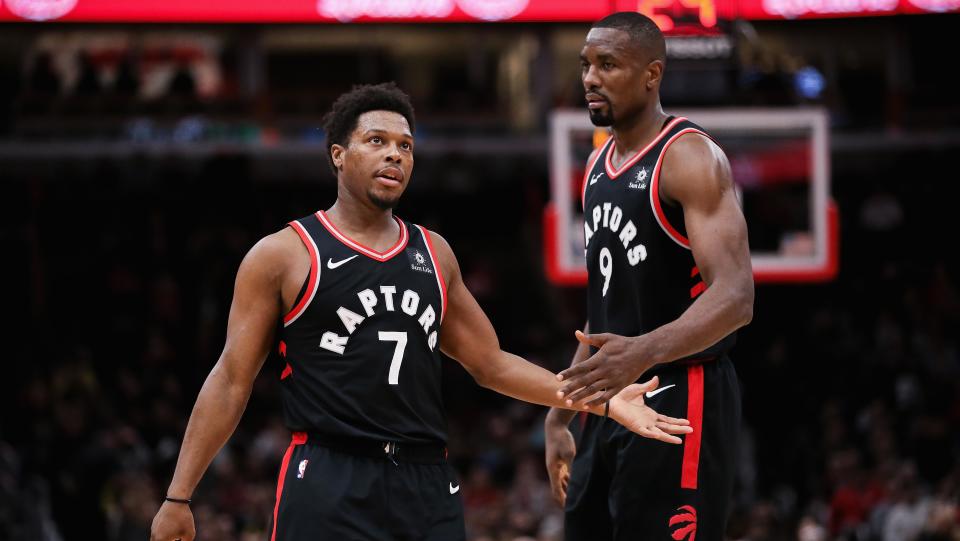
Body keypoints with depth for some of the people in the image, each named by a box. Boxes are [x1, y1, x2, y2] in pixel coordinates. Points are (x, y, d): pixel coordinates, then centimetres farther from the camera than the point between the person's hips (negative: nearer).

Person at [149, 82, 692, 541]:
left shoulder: (434, 254, 16)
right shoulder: (282, 256, 0)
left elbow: (491, 363, 21)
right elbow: (232, 381, 0)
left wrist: (602, 400, 11)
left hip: (426, 485, 5)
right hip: (328, 488, -5)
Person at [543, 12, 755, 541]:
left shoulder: (690, 157, -12)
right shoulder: (600, 165, 14)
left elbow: (735, 298, -24)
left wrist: (644, 352, -40)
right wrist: (559, 415, 18)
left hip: (679, 399, -9)